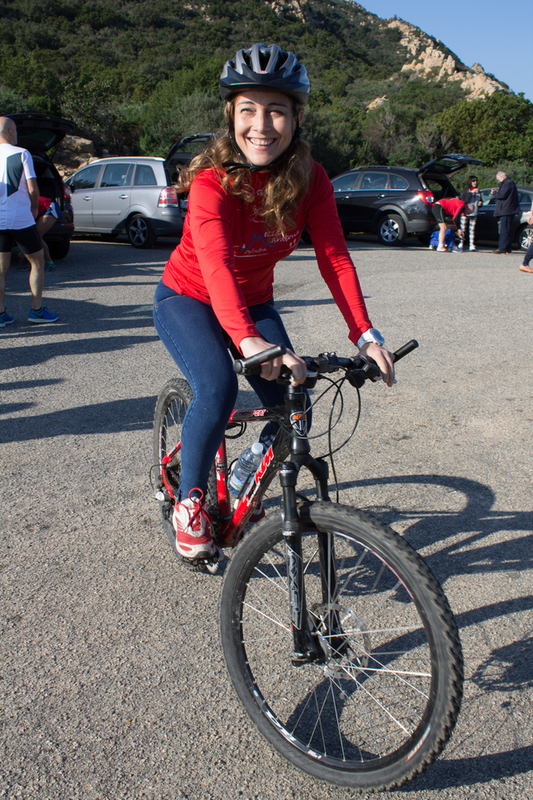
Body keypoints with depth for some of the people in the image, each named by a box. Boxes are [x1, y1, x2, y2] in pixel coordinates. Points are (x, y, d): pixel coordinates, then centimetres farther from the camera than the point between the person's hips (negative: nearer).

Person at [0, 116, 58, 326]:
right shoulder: (21, 154, -6)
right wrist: (35, 208, 8)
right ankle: (37, 310, 8)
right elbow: (32, 188, -10)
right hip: (21, 219, -4)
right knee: (37, 263, 11)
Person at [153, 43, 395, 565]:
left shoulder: (310, 179, -14)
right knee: (218, 389, -31)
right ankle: (189, 502, -6)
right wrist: (248, 340, -60)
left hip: (253, 302, 4)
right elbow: (216, 264, -43)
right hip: (188, 299, -4)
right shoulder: (213, 179, -27)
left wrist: (365, 334, -35)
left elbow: (334, 258, -21)